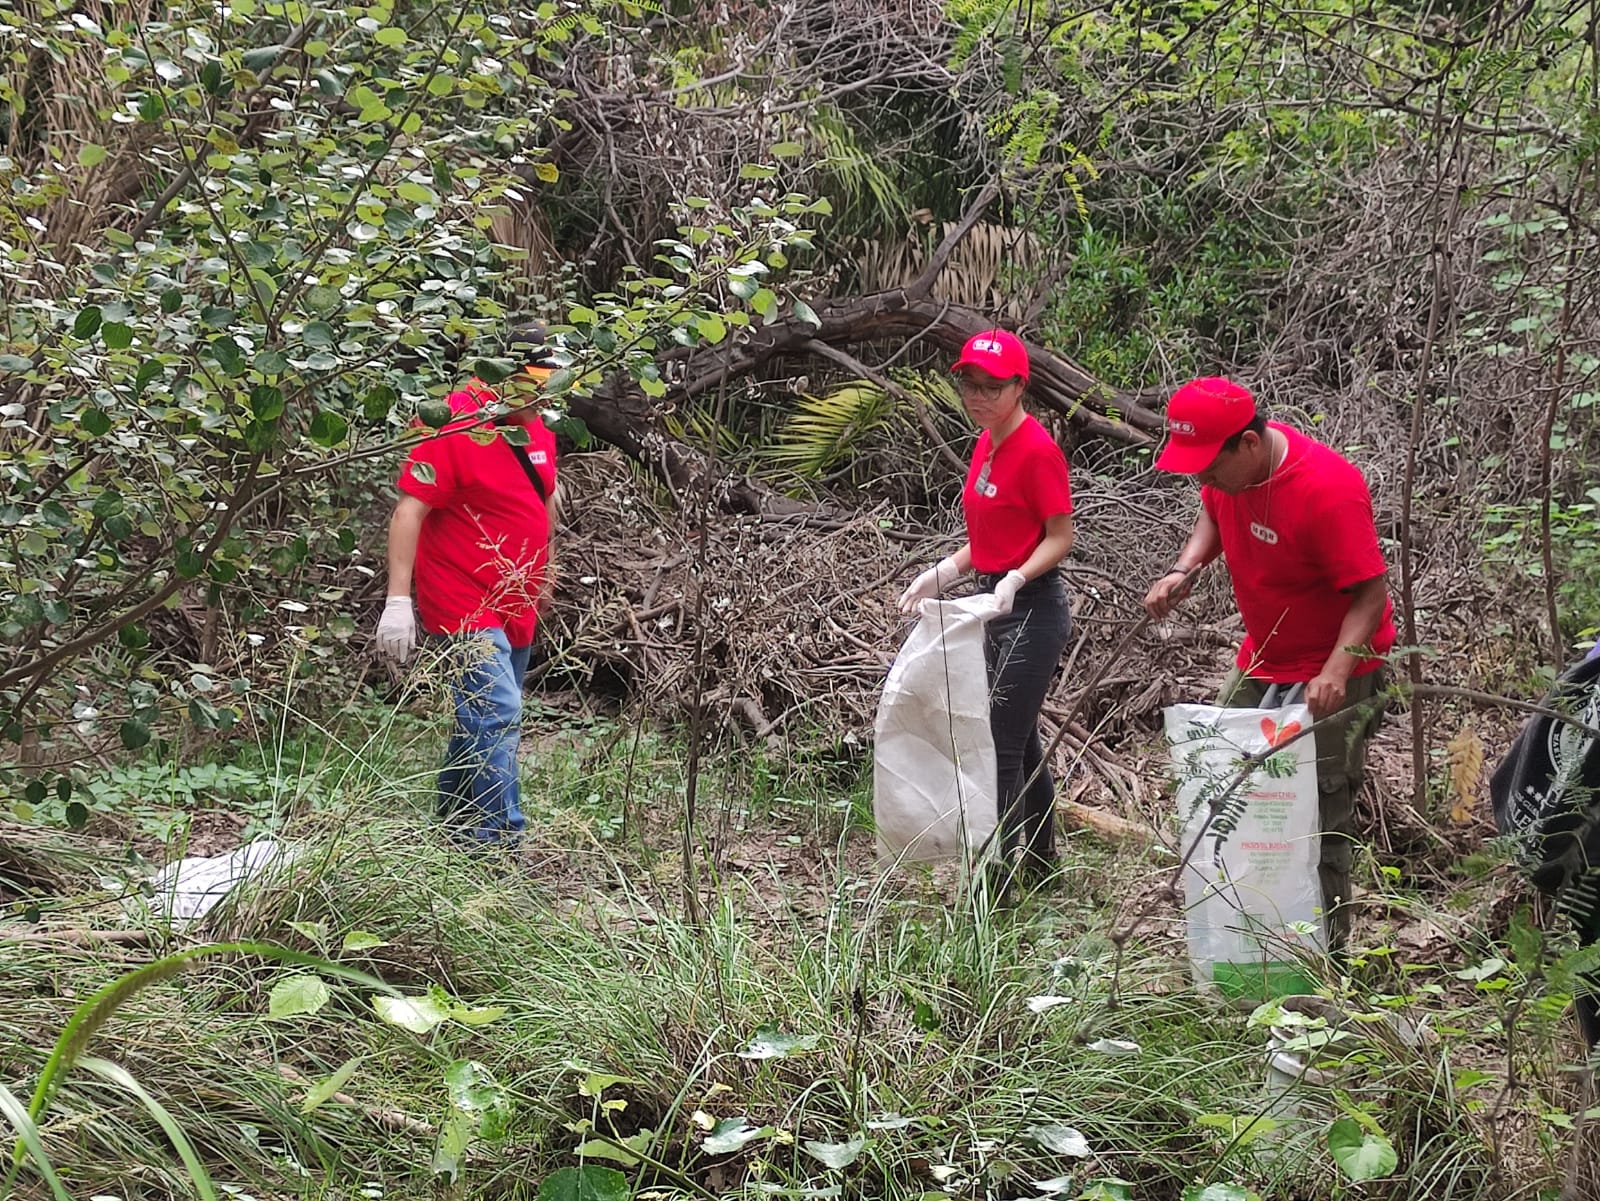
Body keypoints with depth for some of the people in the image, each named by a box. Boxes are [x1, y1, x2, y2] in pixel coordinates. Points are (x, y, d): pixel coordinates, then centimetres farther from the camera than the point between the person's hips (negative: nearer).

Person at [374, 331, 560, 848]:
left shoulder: (536, 429, 9)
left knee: (485, 719, 15)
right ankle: (500, 842, -16)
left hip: (516, 606, 9)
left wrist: (544, 573, 28)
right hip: (465, 605, -9)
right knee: (498, 715, -17)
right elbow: (409, 511, -20)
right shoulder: (455, 428, -17)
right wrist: (398, 599, -25)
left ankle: (453, 824, 27)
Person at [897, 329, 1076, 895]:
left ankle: (997, 882, -3)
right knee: (1021, 743, 17)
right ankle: (1041, 865, 29)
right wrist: (943, 572, 8)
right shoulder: (986, 444, 10)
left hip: (1032, 610, -9)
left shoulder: (1038, 450, -17)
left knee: (1002, 748, -8)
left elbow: (1060, 537, -15)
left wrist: (1014, 580, -28)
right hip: (999, 608, 10)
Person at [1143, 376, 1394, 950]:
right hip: (1261, 660, 8)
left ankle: (1325, 945, 2)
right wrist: (1185, 568, -4)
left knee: (1321, 811, -9)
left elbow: (1371, 591, -26)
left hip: (1331, 671, -8)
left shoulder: (1326, 489, -29)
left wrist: (1337, 670, -39)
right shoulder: (1225, 468, -7)